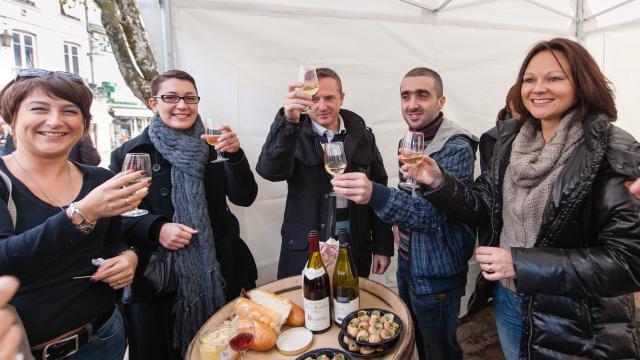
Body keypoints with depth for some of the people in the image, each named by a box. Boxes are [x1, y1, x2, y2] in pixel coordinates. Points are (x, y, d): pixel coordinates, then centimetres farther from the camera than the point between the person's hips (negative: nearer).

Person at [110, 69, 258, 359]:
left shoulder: (215, 147, 3)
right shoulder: (130, 154, -2)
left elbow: (244, 198, -5)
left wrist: (235, 156, -20)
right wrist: (155, 228, -20)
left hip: (219, 272, 2)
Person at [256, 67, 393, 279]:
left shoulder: (361, 135, 2)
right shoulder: (294, 134, -5)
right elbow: (270, 171, -24)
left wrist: (383, 246, 3)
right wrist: (287, 121, -39)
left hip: (355, 248, 2)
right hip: (304, 249, -2)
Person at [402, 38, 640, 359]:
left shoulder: (611, 154, -18)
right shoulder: (511, 140, -2)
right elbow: (483, 207, 2)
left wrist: (521, 263, -25)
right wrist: (437, 182, -15)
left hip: (573, 324, -5)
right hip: (507, 301, 5)